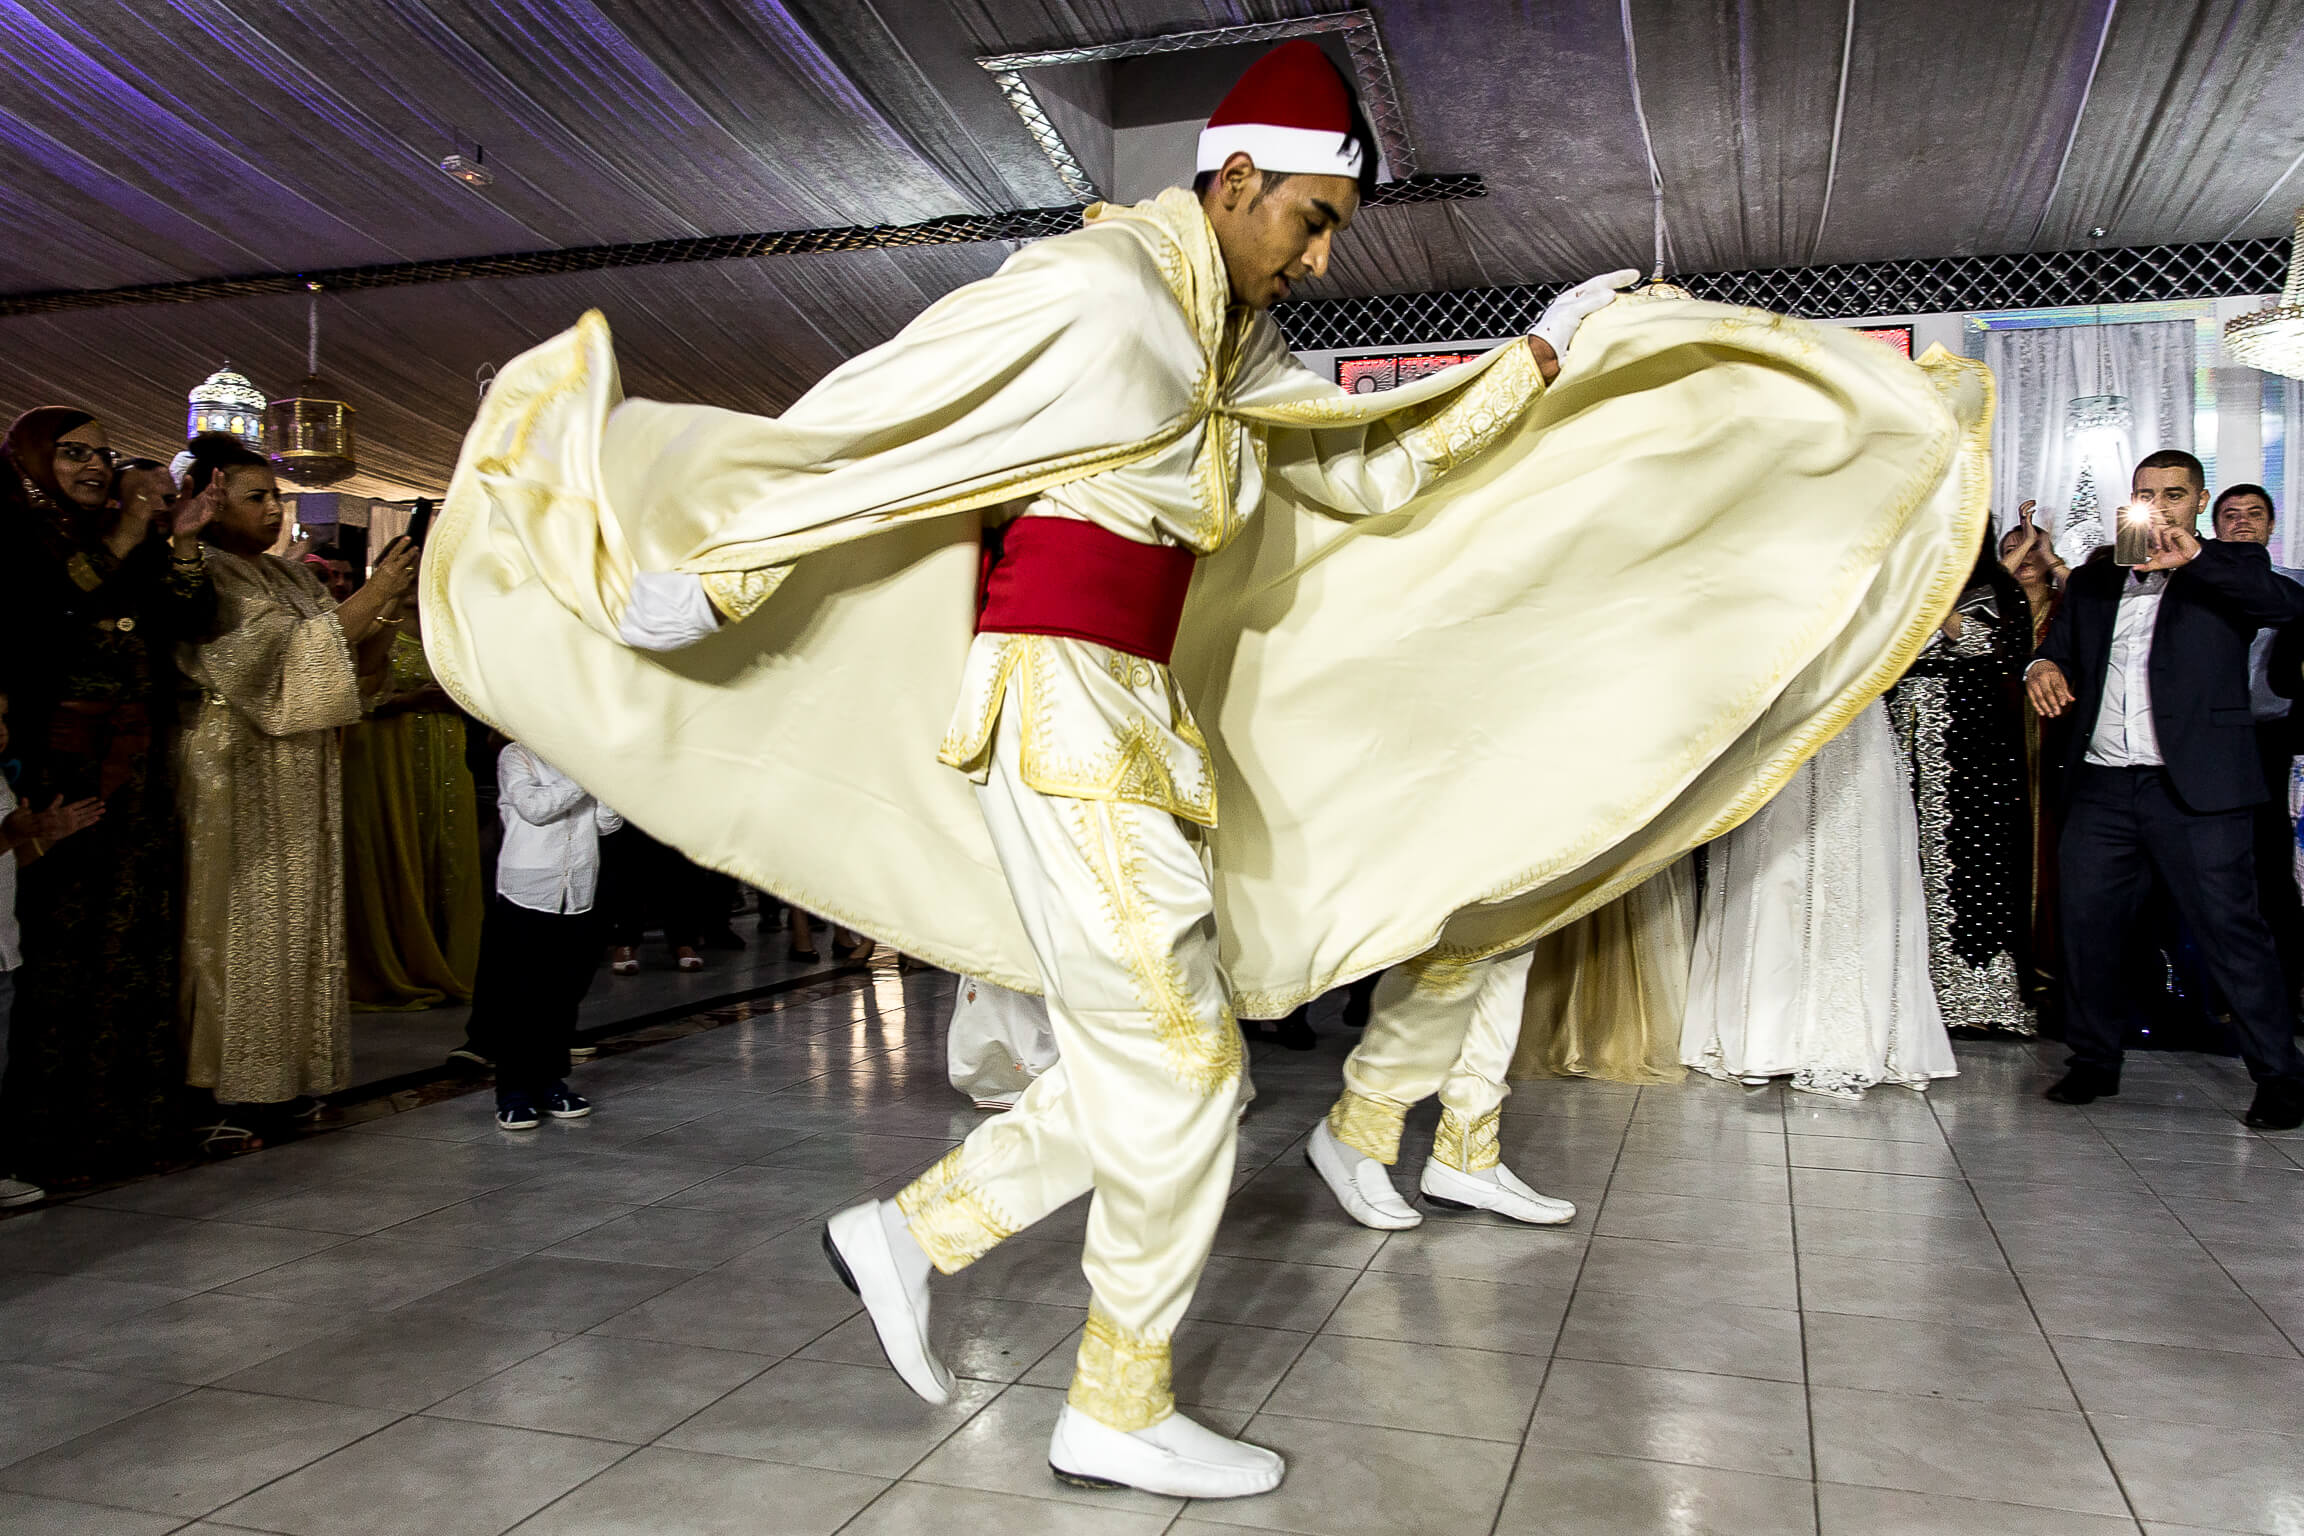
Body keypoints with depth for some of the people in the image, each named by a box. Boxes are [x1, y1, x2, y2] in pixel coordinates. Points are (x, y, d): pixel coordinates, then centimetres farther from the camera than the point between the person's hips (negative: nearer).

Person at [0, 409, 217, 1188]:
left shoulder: (133, 545, 15)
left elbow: (193, 621, 6)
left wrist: (181, 544, -5)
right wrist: (119, 544, -15)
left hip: (136, 772, 5)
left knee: (136, 944, 5)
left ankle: (128, 1121, 13)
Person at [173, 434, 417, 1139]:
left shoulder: (293, 577, 16)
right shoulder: (204, 575, -8)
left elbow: (359, 667, 11)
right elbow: (284, 655, -18)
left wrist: (391, 602, -5)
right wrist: (372, 595, -18)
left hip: (300, 782, 8)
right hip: (238, 776, -8)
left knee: (297, 920, 8)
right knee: (243, 922, -5)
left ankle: (281, 1073, 14)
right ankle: (238, 1090, 0)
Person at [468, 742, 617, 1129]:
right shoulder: (516, 756, 0)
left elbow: (607, 824, 6)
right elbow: (534, 807, -17)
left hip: (578, 898, 5)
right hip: (526, 896, -4)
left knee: (564, 995, 9)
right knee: (519, 996, -1)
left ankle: (550, 1081, 20)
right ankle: (513, 1091, 7)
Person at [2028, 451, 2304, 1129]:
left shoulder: (2230, 569, 7)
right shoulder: (2094, 579, 19)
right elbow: (2060, 644, 18)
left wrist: (2193, 558, -23)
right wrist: (2043, 666, -6)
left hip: (2195, 790, -4)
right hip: (2100, 787, 4)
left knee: (2231, 929, -2)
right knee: (2085, 926, 5)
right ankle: (2095, 1060, 20)